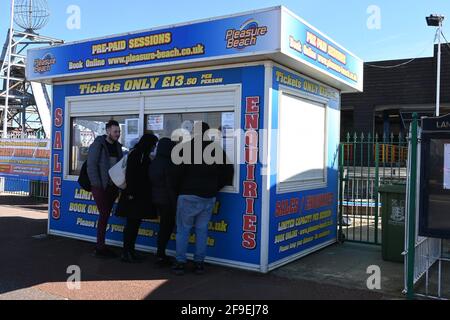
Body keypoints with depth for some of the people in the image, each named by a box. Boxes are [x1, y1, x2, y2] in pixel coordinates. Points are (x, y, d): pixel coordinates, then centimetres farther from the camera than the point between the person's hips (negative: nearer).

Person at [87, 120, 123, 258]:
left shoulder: (117, 146, 13)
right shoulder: (97, 145, -6)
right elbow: (91, 166, -10)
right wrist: (97, 185, -14)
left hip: (112, 187, 6)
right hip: (100, 187, -6)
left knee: (105, 215, 10)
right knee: (104, 215, -7)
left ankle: (100, 245, 19)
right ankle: (100, 248, 1)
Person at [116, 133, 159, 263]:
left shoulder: (144, 156, 16)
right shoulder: (134, 154, -11)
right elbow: (129, 174, -17)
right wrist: (130, 193, -21)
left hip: (142, 195, 9)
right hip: (134, 196, -9)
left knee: (136, 223, 11)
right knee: (132, 223, -4)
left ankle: (131, 250, 19)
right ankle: (126, 252, 4)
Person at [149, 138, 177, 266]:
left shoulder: (154, 163, 8)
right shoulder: (168, 164, -17)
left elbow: (152, 181, 12)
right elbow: (171, 185, -17)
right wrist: (175, 203, -12)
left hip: (157, 198, 8)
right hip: (166, 199, -8)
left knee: (164, 226, 17)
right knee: (168, 226, 1)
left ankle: (161, 254, 23)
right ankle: (161, 255, 4)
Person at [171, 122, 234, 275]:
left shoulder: (187, 148, -6)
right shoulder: (217, 150, 8)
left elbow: (177, 171, -10)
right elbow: (228, 171, 10)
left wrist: (177, 188, 5)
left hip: (189, 195, -4)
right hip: (209, 197, 4)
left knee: (183, 229, 6)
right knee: (202, 229, 10)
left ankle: (180, 262, 7)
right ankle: (199, 262, 13)